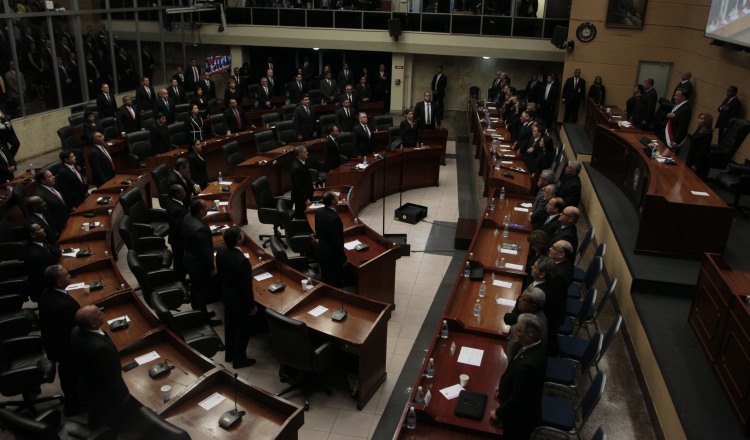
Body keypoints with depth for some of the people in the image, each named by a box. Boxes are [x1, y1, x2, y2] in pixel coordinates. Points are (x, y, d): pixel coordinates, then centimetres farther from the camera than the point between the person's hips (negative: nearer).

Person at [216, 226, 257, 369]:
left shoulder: (221, 249, -13)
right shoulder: (242, 261, -37)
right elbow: (246, 286, -25)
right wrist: (252, 306, -11)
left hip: (226, 294, 8)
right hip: (239, 299, -8)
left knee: (230, 325, 26)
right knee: (243, 330, 15)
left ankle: (229, 354, 46)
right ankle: (239, 360, 33)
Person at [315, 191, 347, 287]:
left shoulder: (319, 211, -7)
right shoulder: (335, 218, -31)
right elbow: (337, 242, -25)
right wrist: (343, 258, -13)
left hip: (320, 251, 8)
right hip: (332, 255, -8)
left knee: (325, 279, 24)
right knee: (334, 283, 10)